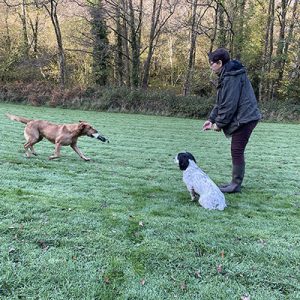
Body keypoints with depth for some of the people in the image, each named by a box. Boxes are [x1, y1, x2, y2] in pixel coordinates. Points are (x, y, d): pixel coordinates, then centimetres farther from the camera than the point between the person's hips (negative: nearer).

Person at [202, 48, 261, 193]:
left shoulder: (232, 77, -18)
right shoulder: (227, 75, 14)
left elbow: (229, 104, -21)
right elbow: (221, 101, 17)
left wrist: (219, 123, -12)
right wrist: (212, 119, 12)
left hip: (244, 119, -10)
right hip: (243, 119, 10)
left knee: (237, 151, -4)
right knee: (237, 151, 14)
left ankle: (236, 184, 5)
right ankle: (235, 182, 23)